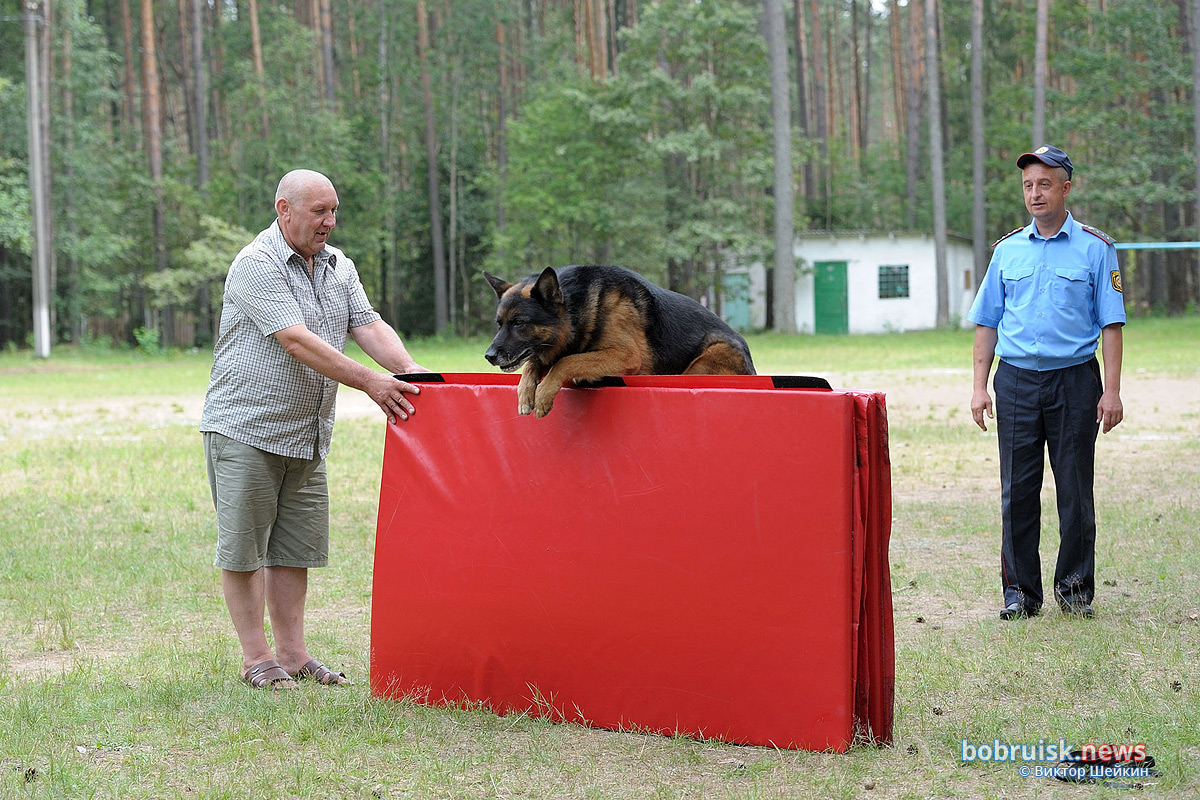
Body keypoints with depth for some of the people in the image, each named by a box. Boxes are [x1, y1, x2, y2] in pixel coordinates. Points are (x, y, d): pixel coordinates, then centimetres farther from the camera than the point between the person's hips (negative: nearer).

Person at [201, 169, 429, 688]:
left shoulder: (338, 267, 12)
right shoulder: (256, 265, -14)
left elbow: (368, 325, 3)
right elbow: (296, 340, -23)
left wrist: (408, 368, -17)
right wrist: (368, 382, -28)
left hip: (306, 435, 7)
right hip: (245, 429, -7)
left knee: (295, 548, 10)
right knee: (243, 546, -1)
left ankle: (292, 651, 17)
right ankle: (255, 656, 6)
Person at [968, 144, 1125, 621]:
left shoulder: (1095, 249, 3)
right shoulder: (1008, 250, 11)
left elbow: (1110, 324, 1)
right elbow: (987, 322, 13)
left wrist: (1111, 390, -7)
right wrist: (979, 386, 4)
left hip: (1074, 380, -2)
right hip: (1016, 381, 2)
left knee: (1075, 492, 2)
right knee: (1017, 492, 2)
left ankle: (1075, 588, 13)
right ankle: (1020, 591, 9)